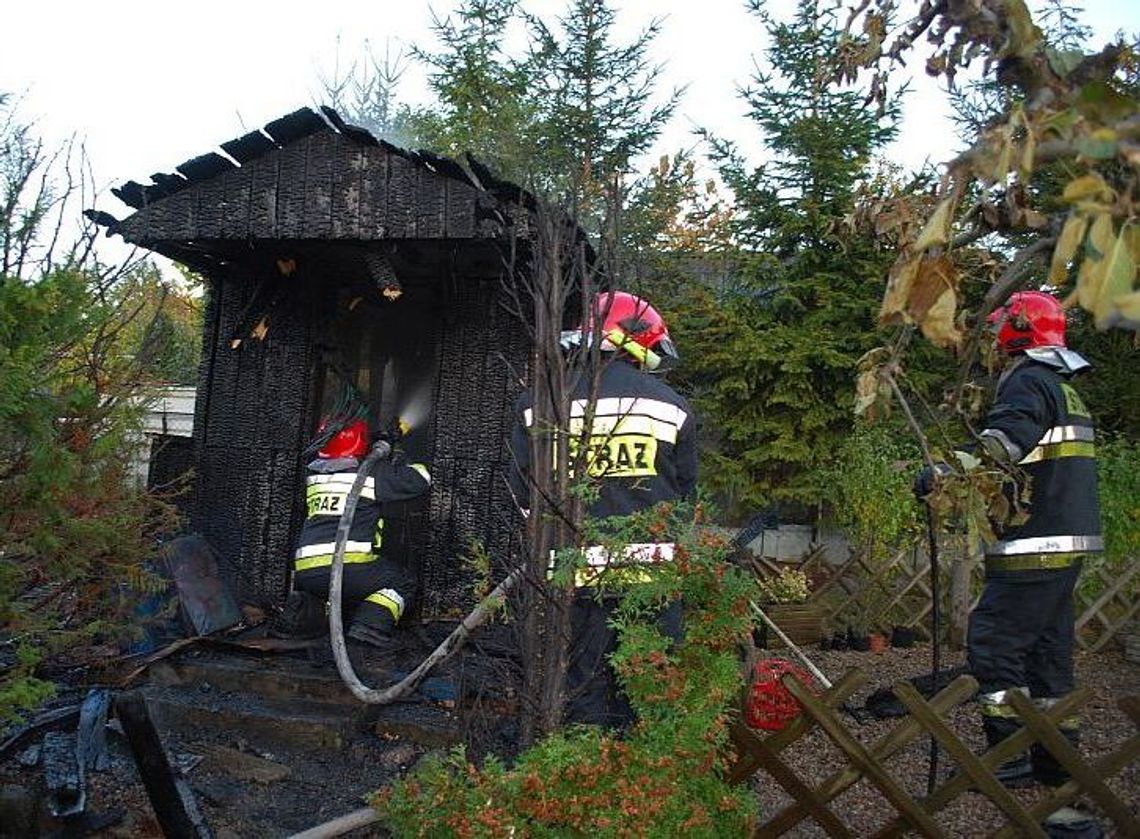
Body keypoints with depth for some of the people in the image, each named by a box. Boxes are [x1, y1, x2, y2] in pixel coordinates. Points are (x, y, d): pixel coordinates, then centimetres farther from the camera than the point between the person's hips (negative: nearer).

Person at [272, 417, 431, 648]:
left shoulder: (313, 476, 18)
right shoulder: (372, 474, 2)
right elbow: (420, 479, 6)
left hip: (304, 572, 6)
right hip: (348, 567, -6)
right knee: (398, 583, 16)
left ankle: (298, 618, 12)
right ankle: (369, 626, -6)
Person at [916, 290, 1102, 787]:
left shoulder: (1028, 382, -11)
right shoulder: (1064, 388, 21)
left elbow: (1006, 442, -29)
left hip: (1036, 544, -10)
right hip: (1068, 541, 10)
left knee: (993, 642, -6)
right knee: (1048, 647, 15)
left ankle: (1010, 758, -3)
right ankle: (1057, 757, 21)